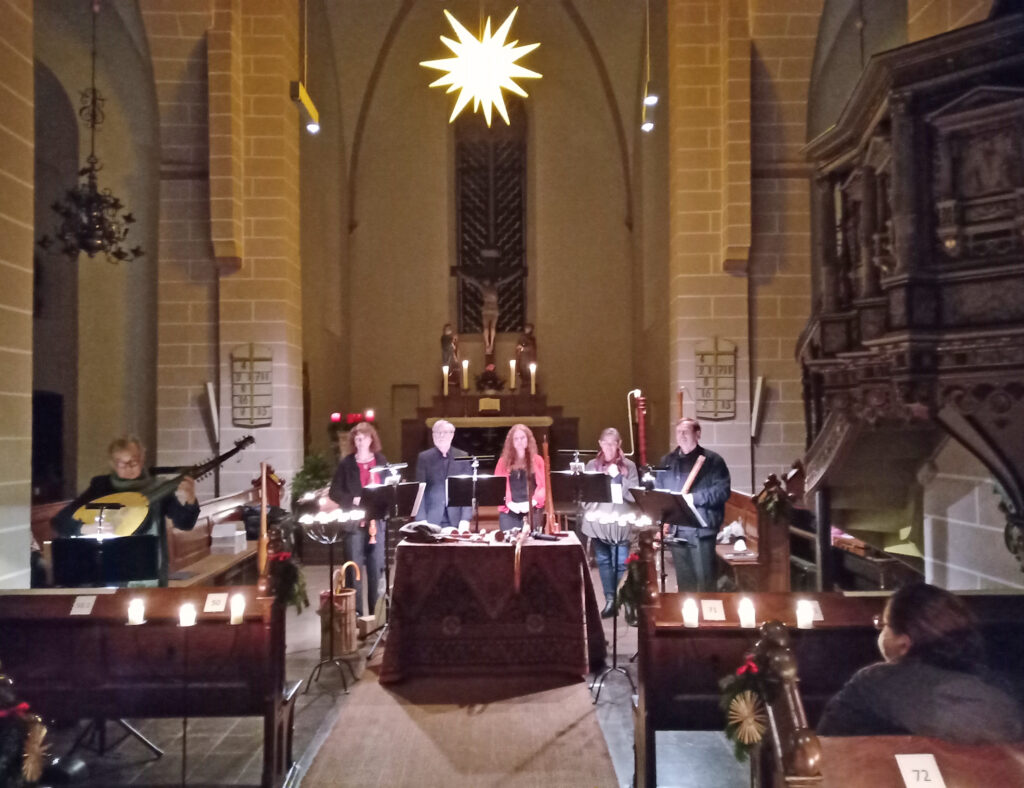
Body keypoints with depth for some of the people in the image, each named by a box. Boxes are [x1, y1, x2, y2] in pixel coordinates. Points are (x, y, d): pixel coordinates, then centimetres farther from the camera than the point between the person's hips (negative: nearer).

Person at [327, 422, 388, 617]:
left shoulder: (381, 461, 7)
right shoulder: (346, 463, 2)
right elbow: (334, 492, 0)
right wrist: (354, 500, -14)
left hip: (378, 521, 2)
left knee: (377, 568, 4)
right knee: (354, 568, -1)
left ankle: (376, 611, 14)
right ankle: (355, 613, 7)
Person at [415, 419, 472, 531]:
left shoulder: (462, 456, 5)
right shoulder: (424, 457, 4)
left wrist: (466, 518, -7)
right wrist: (422, 520, -9)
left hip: (456, 520, 1)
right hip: (431, 520, 0)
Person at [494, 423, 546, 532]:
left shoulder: (537, 460, 10)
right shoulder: (503, 461, 11)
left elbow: (543, 485, 3)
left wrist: (532, 502, -12)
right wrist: (509, 503, -10)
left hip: (532, 510, 0)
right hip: (508, 510, 0)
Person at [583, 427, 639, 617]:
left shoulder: (629, 466, 2)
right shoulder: (592, 465, 8)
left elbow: (633, 494, -5)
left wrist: (618, 477, -15)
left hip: (620, 522, -2)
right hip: (598, 521, 2)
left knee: (620, 564, -1)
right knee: (603, 561, 6)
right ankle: (610, 599, 16)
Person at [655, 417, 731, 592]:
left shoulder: (712, 460, -1)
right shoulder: (667, 461, 13)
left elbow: (723, 490, -11)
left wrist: (694, 498, -19)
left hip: (701, 529, -4)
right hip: (676, 530, 5)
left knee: (704, 578, -2)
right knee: (683, 579, 13)